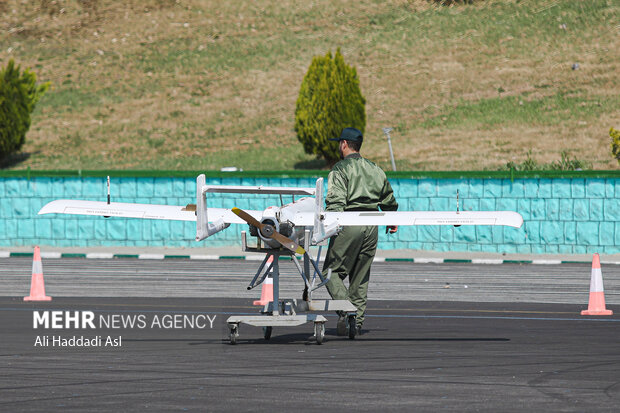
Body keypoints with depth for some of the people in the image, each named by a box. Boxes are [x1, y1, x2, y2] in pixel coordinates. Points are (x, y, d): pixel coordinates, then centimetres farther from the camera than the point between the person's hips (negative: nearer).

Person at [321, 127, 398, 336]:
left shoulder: (341, 169, -3)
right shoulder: (375, 170, 17)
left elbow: (336, 201, -17)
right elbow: (389, 200, 27)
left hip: (349, 225, -6)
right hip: (371, 227, 6)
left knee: (333, 271, 0)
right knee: (360, 276, 13)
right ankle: (357, 322, 12)